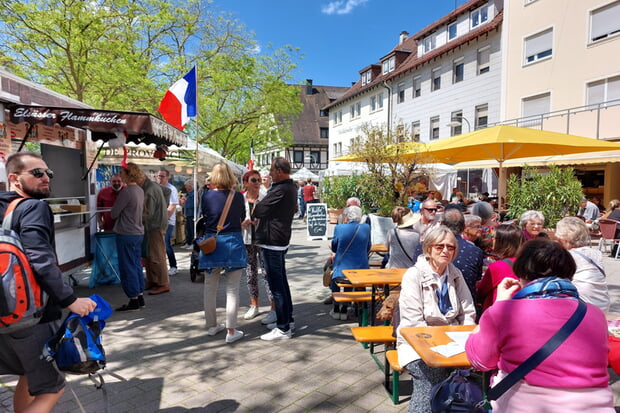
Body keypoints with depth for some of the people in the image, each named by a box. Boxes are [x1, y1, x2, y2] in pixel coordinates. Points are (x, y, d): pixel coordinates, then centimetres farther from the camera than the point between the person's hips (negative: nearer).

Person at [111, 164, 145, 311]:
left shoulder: (126, 191, -18)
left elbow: (114, 213, -11)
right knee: (136, 265, 14)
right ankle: (140, 297, 21)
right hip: (139, 233, 8)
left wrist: (114, 212, 8)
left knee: (127, 267, 1)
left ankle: (134, 301, 7)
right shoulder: (140, 190, 8)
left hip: (126, 234, -8)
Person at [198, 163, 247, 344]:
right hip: (233, 243, -2)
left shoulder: (207, 196, -5)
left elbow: (203, 216, 8)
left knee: (210, 287, 17)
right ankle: (231, 331, 8)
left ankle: (212, 325, 30)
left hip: (211, 244, 2)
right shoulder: (238, 196, -8)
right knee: (232, 289, 4)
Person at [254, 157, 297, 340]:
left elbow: (259, 211, -19)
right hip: (281, 241, 10)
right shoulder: (291, 188, 12)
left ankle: (283, 328, 6)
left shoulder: (280, 190, -21)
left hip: (271, 243, -10)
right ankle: (288, 320, 29)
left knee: (276, 286, -3)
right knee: (282, 282, 18)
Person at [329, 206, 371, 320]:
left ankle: (336, 309, 31)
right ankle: (344, 310, 34)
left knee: (333, 276, 31)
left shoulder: (339, 228, -8)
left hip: (342, 270, -2)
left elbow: (334, 249, 6)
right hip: (361, 270, 3)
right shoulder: (366, 228, -1)